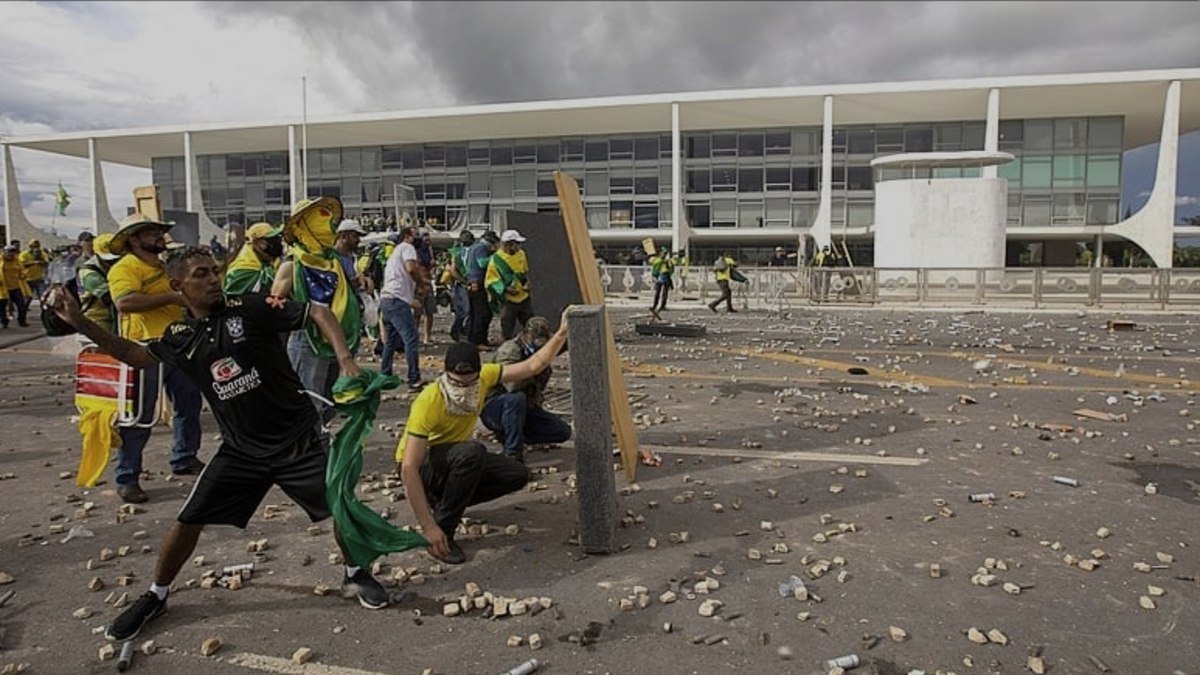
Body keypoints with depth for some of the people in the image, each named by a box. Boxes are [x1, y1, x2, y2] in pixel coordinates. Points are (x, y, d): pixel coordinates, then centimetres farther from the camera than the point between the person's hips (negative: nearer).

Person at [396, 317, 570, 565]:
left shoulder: (483, 377, -18)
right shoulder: (428, 403, -35)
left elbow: (532, 366, -8)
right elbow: (409, 469, -36)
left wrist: (562, 333, -18)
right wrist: (428, 527, -38)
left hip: (457, 460, 7)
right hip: (420, 465, -7)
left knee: (517, 475, -7)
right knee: (472, 452, -36)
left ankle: (442, 501, 6)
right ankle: (443, 531, -19)